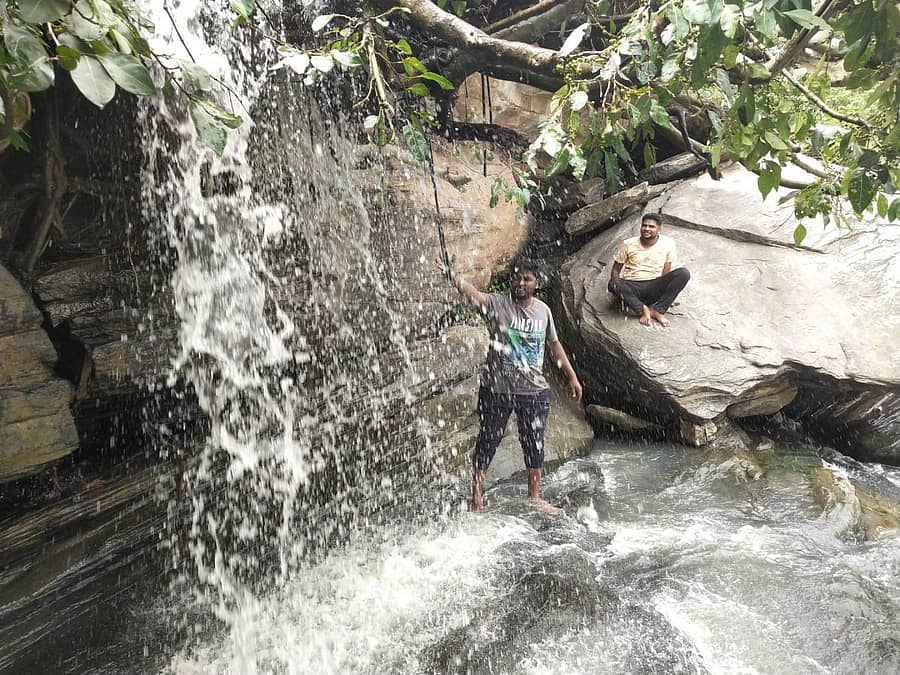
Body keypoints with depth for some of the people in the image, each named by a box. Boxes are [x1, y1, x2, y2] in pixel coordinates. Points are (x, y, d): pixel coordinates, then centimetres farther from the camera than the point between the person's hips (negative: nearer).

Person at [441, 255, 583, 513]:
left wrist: (572, 377, 16)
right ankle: (477, 496, 22)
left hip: (534, 390, 4)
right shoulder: (497, 303, -10)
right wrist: (455, 279, -52)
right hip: (496, 388, -4)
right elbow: (474, 294, -31)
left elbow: (555, 344, 16)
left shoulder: (543, 310, 4)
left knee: (534, 444, 14)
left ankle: (535, 497, 33)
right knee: (487, 442, 7)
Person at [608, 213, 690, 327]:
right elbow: (616, 270, 4)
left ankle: (657, 310, -21)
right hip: (632, 287, -1)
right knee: (612, 284, -35)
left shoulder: (668, 243, 1)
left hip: (654, 287, 2)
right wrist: (619, 289, -13)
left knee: (684, 273, -23)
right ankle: (643, 309, -21)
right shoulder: (628, 244, -1)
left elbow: (666, 272, 6)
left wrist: (669, 294, -6)